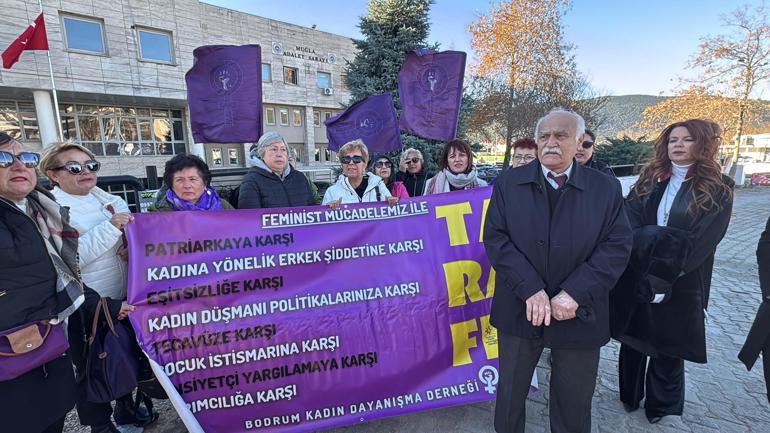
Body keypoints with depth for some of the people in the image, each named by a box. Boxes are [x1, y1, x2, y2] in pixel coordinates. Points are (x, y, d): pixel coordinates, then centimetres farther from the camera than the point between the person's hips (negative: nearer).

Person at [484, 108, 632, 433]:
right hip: (520, 309, 0)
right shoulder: (508, 183, -2)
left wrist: (574, 293, -17)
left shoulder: (607, 189, 0)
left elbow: (617, 246, -6)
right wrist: (531, 289, -17)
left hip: (578, 314, 1)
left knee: (573, 406, 18)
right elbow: (495, 237, -8)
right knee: (510, 393, 18)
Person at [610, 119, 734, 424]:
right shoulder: (649, 180, 6)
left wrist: (656, 256, -18)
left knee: (668, 347, 11)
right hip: (635, 278, 3)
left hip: (680, 285, -2)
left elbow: (699, 243, -12)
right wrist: (660, 238, -20)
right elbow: (627, 225, -5)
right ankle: (629, 396, 35)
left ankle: (660, 405, 34)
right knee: (632, 341, 13)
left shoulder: (717, 190, -3)